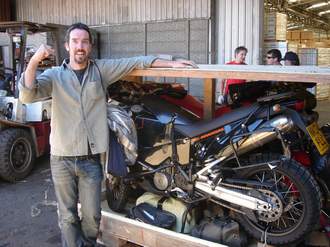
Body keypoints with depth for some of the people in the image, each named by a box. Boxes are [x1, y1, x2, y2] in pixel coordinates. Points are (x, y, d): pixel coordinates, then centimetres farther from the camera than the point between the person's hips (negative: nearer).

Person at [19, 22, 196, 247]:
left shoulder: (101, 69, 4)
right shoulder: (54, 75, 0)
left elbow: (136, 62, 4)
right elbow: (27, 96, -14)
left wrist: (172, 64, -1)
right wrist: (34, 61, -27)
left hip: (91, 159, 1)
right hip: (62, 159, -1)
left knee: (92, 216, 11)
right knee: (68, 216, 10)